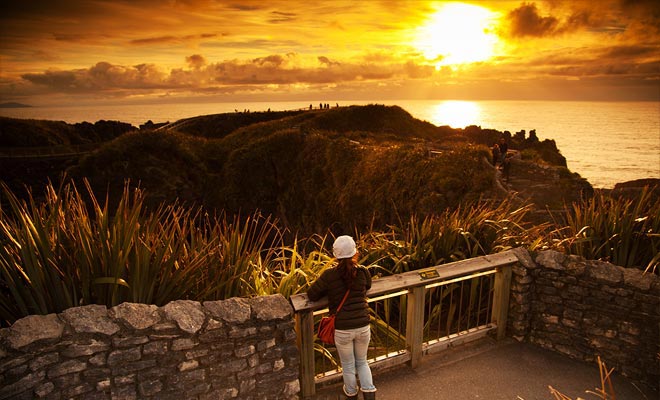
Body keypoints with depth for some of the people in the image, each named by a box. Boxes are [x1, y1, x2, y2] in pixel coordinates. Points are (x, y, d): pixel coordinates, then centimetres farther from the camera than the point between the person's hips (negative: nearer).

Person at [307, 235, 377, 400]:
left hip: (342, 329, -1)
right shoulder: (363, 272, -8)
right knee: (362, 362, 27)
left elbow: (311, 295, -5)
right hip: (363, 326, 2)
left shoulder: (329, 275, -14)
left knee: (348, 366, 23)